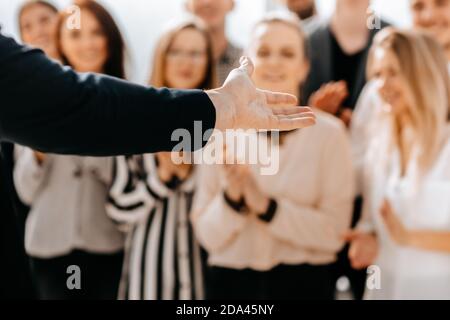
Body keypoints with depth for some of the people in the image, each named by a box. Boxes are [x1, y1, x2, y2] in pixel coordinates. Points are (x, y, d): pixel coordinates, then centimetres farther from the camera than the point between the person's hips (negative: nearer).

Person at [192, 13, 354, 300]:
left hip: (304, 283, -1)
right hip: (231, 282, 1)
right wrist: (232, 197, -20)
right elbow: (208, 236, -3)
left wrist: (266, 208, -18)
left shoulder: (329, 133, -6)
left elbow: (333, 233, -9)